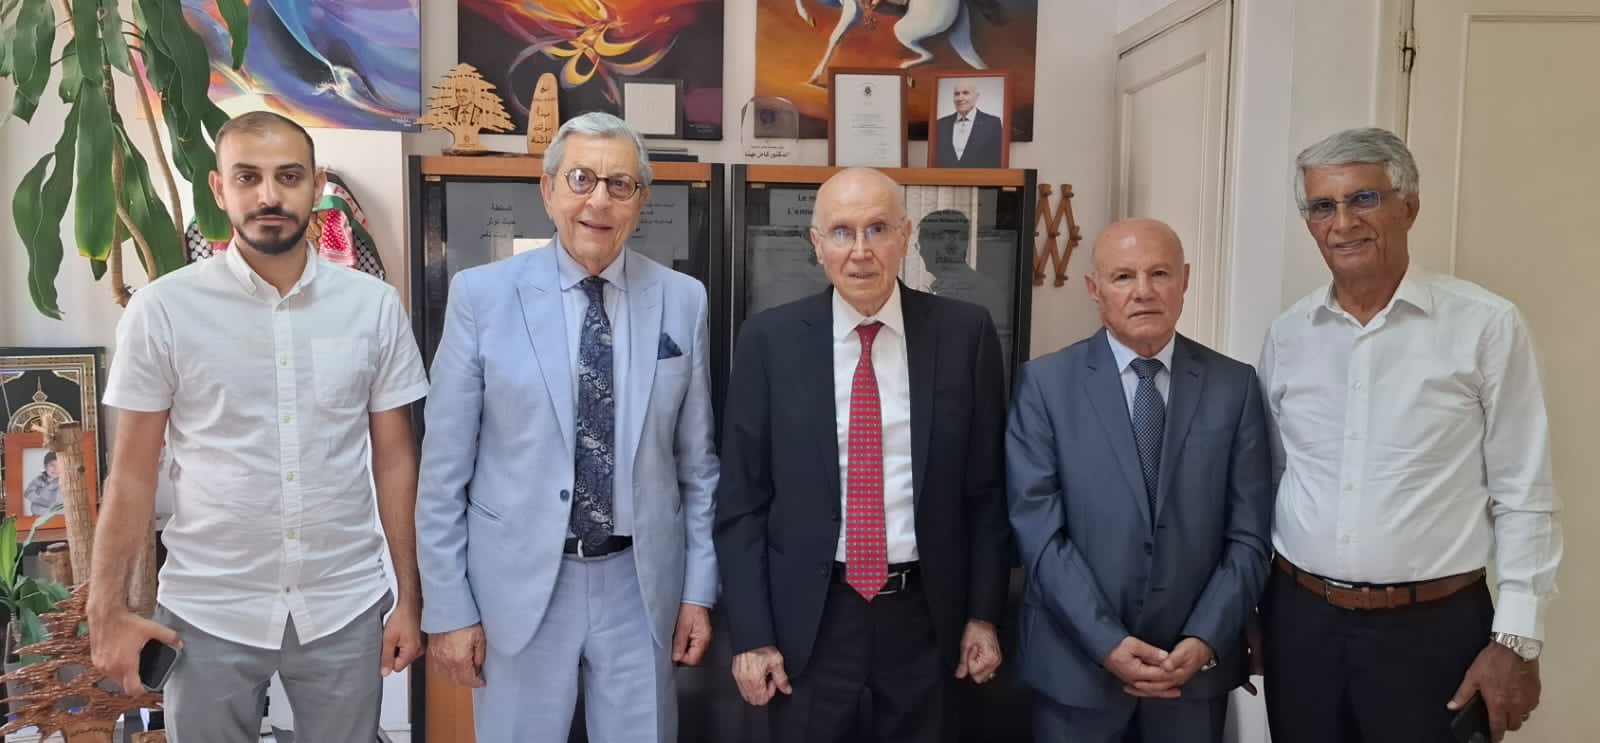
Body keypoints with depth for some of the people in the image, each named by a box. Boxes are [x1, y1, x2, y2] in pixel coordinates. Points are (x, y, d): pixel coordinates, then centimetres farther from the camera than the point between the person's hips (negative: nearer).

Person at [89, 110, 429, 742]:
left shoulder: (375, 306, -2)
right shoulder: (163, 309, -5)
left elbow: (394, 460, 2)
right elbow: (132, 471, 0)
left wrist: (409, 598, 3)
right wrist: (108, 610, -1)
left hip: (345, 609, 1)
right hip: (208, 613, -1)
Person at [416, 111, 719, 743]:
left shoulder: (683, 300, 0)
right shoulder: (481, 295, -6)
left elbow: (697, 461, 5)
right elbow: (444, 467, -3)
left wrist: (699, 590, 4)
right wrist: (447, 607, -3)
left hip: (641, 585, 2)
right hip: (517, 584, -1)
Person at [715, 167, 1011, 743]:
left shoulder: (965, 333, -4)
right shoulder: (768, 340, -6)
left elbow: (987, 485, 2)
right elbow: (741, 498, -3)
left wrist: (983, 612, 2)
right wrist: (752, 634, -5)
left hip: (926, 612, 1)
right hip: (809, 615, -1)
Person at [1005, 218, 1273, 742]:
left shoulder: (1235, 385, 1)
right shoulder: (1045, 382, -5)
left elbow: (1249, 535, 0)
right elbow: (1038, 530, -10)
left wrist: (1205, 640, -10)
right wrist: (1106, 642, -15)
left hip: (1195, 664, 2)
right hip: (1077, 662, -1)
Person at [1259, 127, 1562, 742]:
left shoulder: (1486, 326, -7)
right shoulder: (1287, 336, 4)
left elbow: (1523, 496, -5)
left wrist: (1516, 639, -8)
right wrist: (1248, 611, 11)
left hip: (1432, 627, -3)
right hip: (1299, 618, 3)